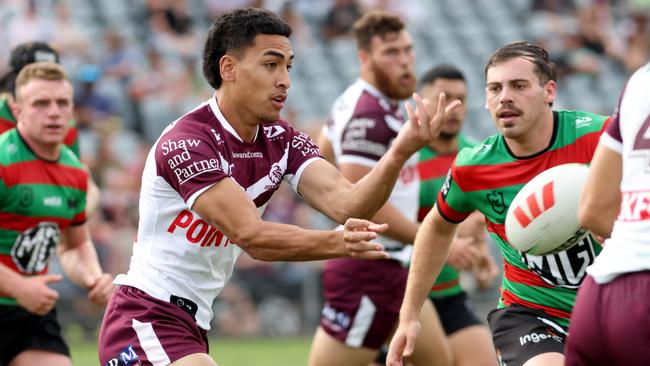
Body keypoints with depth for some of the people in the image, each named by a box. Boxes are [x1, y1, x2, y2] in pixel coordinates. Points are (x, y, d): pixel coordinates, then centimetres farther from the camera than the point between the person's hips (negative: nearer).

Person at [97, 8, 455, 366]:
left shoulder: (280, 140, 4)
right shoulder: (185, 143, -19)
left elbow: (345, 202, -13)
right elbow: (249, 234, -29)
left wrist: (399, 153, -30)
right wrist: (336, 243, -43)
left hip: (193, 326, 9)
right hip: (147, 319, -9)